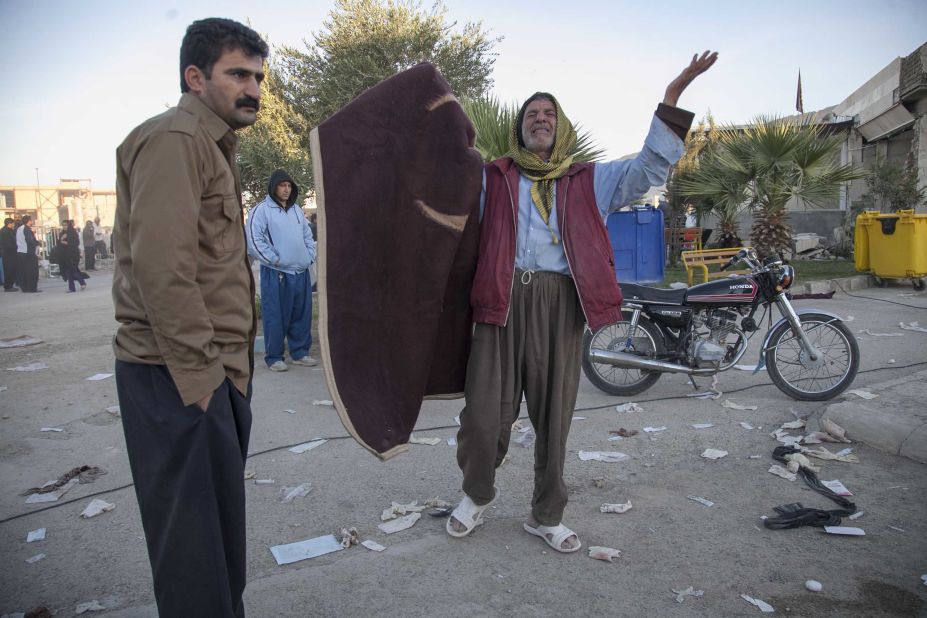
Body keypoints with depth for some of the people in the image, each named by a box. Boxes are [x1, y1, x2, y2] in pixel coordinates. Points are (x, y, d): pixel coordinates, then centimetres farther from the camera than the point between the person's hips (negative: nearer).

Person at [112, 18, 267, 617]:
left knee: (219, 520, 20)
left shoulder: (212, 146, 19)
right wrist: (200, 372, -20)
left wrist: (231, 365, 16)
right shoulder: (173, 139, -12)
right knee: (194, 535, 1)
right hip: (181, 378, -10)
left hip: (214, 371, 10)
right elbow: (160, 265, -23)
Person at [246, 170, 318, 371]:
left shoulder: (296, 210, 17)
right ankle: (274, 357, 8)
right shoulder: (261, 210, -4)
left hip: (301, 272, 6)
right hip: (276, 274, -6)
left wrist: (310, 256, 10)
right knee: (276, 317, -2)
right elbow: (254, 240, -11)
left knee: (302, 316, 10)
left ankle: (300, 352, 21)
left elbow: (308, 235, 24)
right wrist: (274, 260, -13)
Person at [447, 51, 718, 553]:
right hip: (502, 300, -1)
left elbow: (649, 169, 10)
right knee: (485, 413, -2)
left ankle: (546, 516, 26)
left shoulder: (589, 181, 17)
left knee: (554, 415, 8)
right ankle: (477, 493, 28)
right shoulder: (491, 177, 16)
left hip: (560, 305, 1)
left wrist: (671, 98, 4)